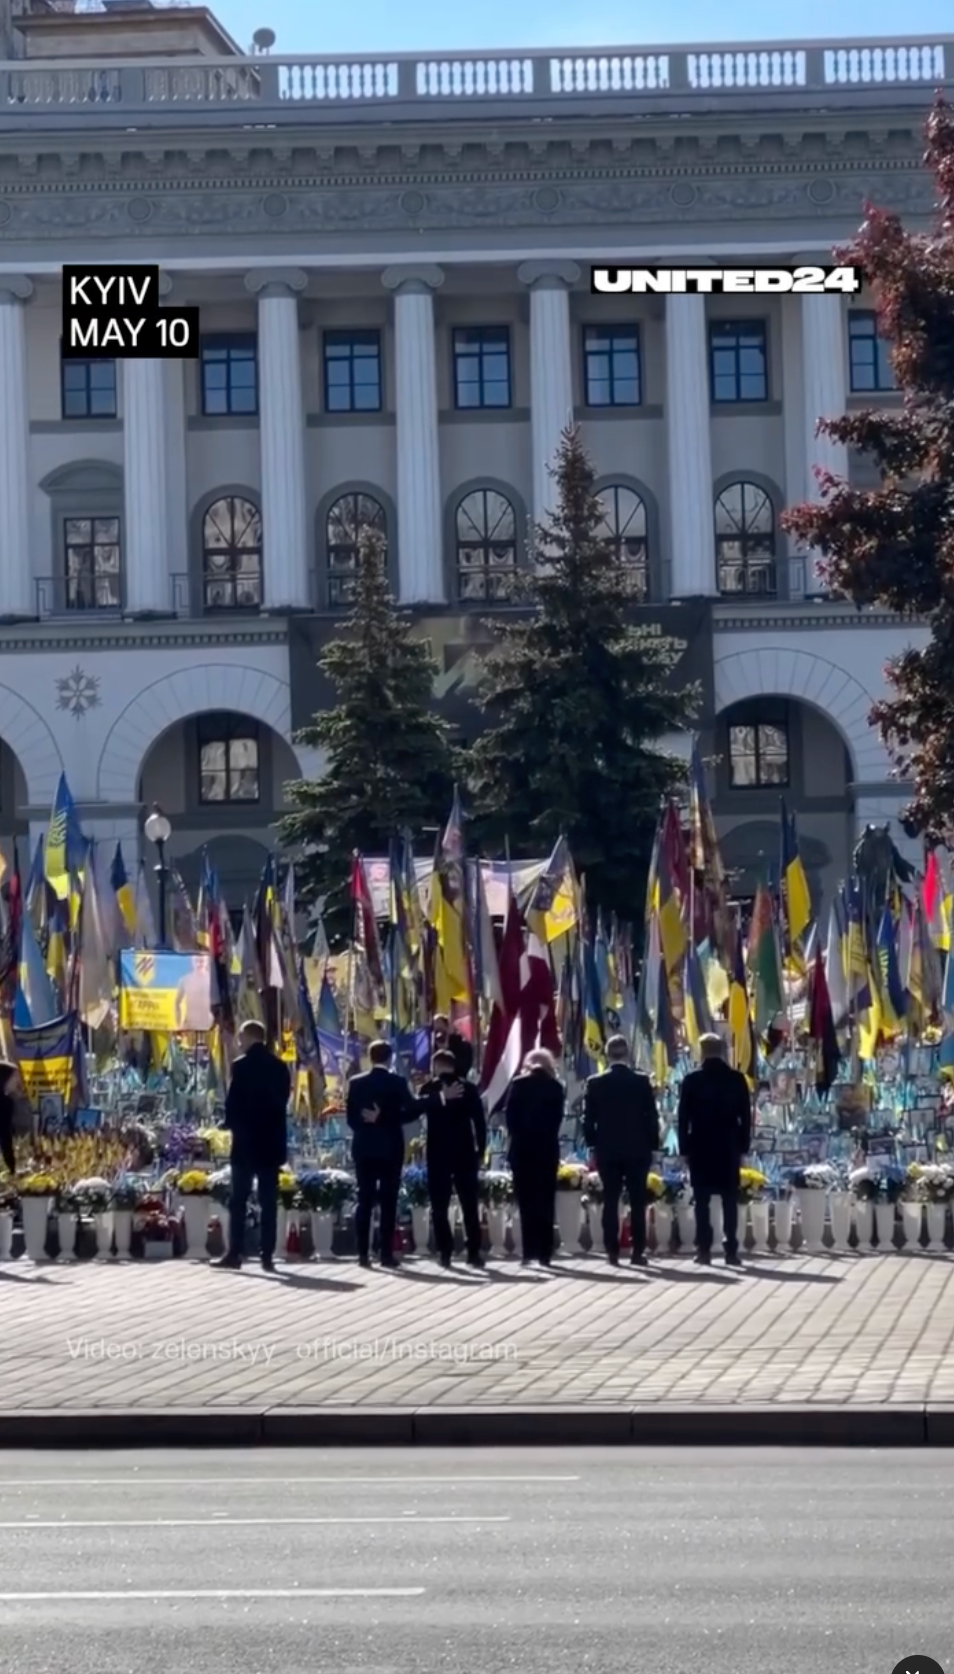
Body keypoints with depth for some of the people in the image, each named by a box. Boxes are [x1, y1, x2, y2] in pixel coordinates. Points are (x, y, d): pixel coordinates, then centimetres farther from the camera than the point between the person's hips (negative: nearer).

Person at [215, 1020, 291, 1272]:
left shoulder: (242, 1065, -9)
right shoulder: (280, 1067, 7)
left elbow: (232, 1102, -10)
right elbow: (283, 1100, 10)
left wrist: (232, 1124, 5)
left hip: (246, 1140, -4)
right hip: (272, 1140, 4)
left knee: (239, 1200, 1)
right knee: (269, 1201, 3)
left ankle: (235, 1253, -2)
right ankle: (267, 1256, 0)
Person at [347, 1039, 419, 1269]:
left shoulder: (356, 1083, 2)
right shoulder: (398, 1082, -5)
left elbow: (351, 1118, 2)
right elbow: (411, 1111, -9)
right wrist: (386, 1118, -5)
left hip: (363, 1148, 2)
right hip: (390, 1148, -2)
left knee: (364, 1200, 4)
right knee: (388, 1201, 0)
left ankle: (363, 1254, 0)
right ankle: (387, 1253, -3)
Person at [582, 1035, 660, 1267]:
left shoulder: (595, 1083, -3)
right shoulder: (642, 1082, -5)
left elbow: (588, 1119, 1)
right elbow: (652, 1118, -2)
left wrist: (593, 1145, 11)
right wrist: (652, 1146, 7)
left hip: (607, 1151, 1)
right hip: (637, 1150, -1)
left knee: (610, 1202, 4)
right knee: (637, 1202, 3)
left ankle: (612, 1252, -1)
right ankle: (638, 1251, -1)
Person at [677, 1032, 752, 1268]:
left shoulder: (692, 1080, -4)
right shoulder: (737, 1079, 1)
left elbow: (683, 1117, -2)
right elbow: (745, 1116, 3)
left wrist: (684, 1148, 4)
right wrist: (743, 1146, 9)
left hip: (700, 1147, -1)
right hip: (729, 1147, 1)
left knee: (702, 1201, 2)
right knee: (730, 1200, 3)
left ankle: (704, 1250, -3)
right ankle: (731, 1251, -2)